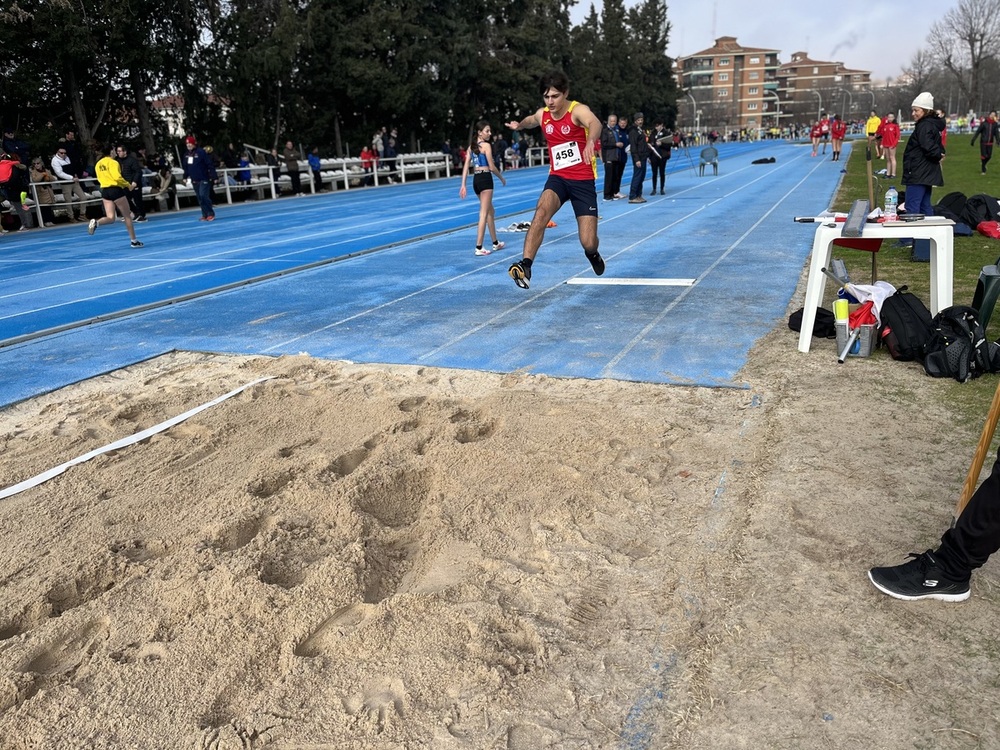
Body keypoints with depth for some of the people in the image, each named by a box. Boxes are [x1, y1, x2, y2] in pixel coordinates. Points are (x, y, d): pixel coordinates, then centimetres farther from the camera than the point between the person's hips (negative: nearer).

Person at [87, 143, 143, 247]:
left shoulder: (98, 164, 13)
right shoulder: (112, 162, -10)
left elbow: (99, 178, 19)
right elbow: (117, 177, -19)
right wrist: (128, 185, -8)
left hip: (105, 191, 7)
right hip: (116, 190, -7)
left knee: (110, 218, 5)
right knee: (127, 216, 5)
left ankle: (96, 222, -26)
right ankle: (134, 241, 8)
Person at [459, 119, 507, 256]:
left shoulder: (471, 146, 11)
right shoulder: (486, 145, -10)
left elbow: (466, 167, 6)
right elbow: (492, 167, -10)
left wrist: (463, 185, 4)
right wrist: (502, 178, 5)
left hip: (476, 179, 8)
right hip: (485, 178, -8)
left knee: (490, 211, 19)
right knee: (484, 214, -7)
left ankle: (495, 243, 28)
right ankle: (479, 247, -9)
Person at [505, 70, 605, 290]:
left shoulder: (578, 110, -14)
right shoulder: (542, 115, 3)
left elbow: (595, 123, -42)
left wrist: (590, 141, -60)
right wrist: (520, 124, 16)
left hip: (583, 181, -3)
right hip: (557, 178, 3)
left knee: (588, 243, -5)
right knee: (541, 211, -31)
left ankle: (592, 253, 34)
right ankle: (525, 266, -35)